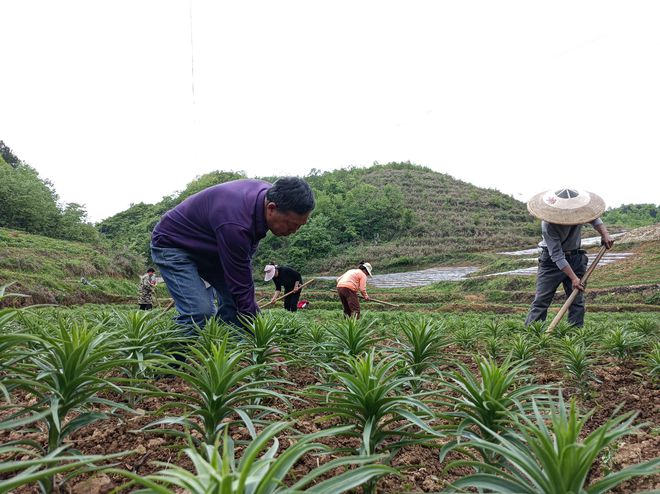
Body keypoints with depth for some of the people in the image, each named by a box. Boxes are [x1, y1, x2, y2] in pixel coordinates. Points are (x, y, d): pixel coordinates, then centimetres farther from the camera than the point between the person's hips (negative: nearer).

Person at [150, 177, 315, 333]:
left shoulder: (269, 194, -14)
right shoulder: (234, 224, -40)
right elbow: (241, 287, -33)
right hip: (172, 244, -8)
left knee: (233, 300, -3)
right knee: (200, 312, -23)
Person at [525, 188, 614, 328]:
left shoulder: (579, 208, -14)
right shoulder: (548, 224, -29)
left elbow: (593, 217, 11)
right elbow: (557, 256, -26)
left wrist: (604, 234, -5)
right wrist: (573, 278, -26)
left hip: (576, 258, 5)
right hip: (552, 260, -5)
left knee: (577, 300, 3)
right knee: (541, 300, -8)